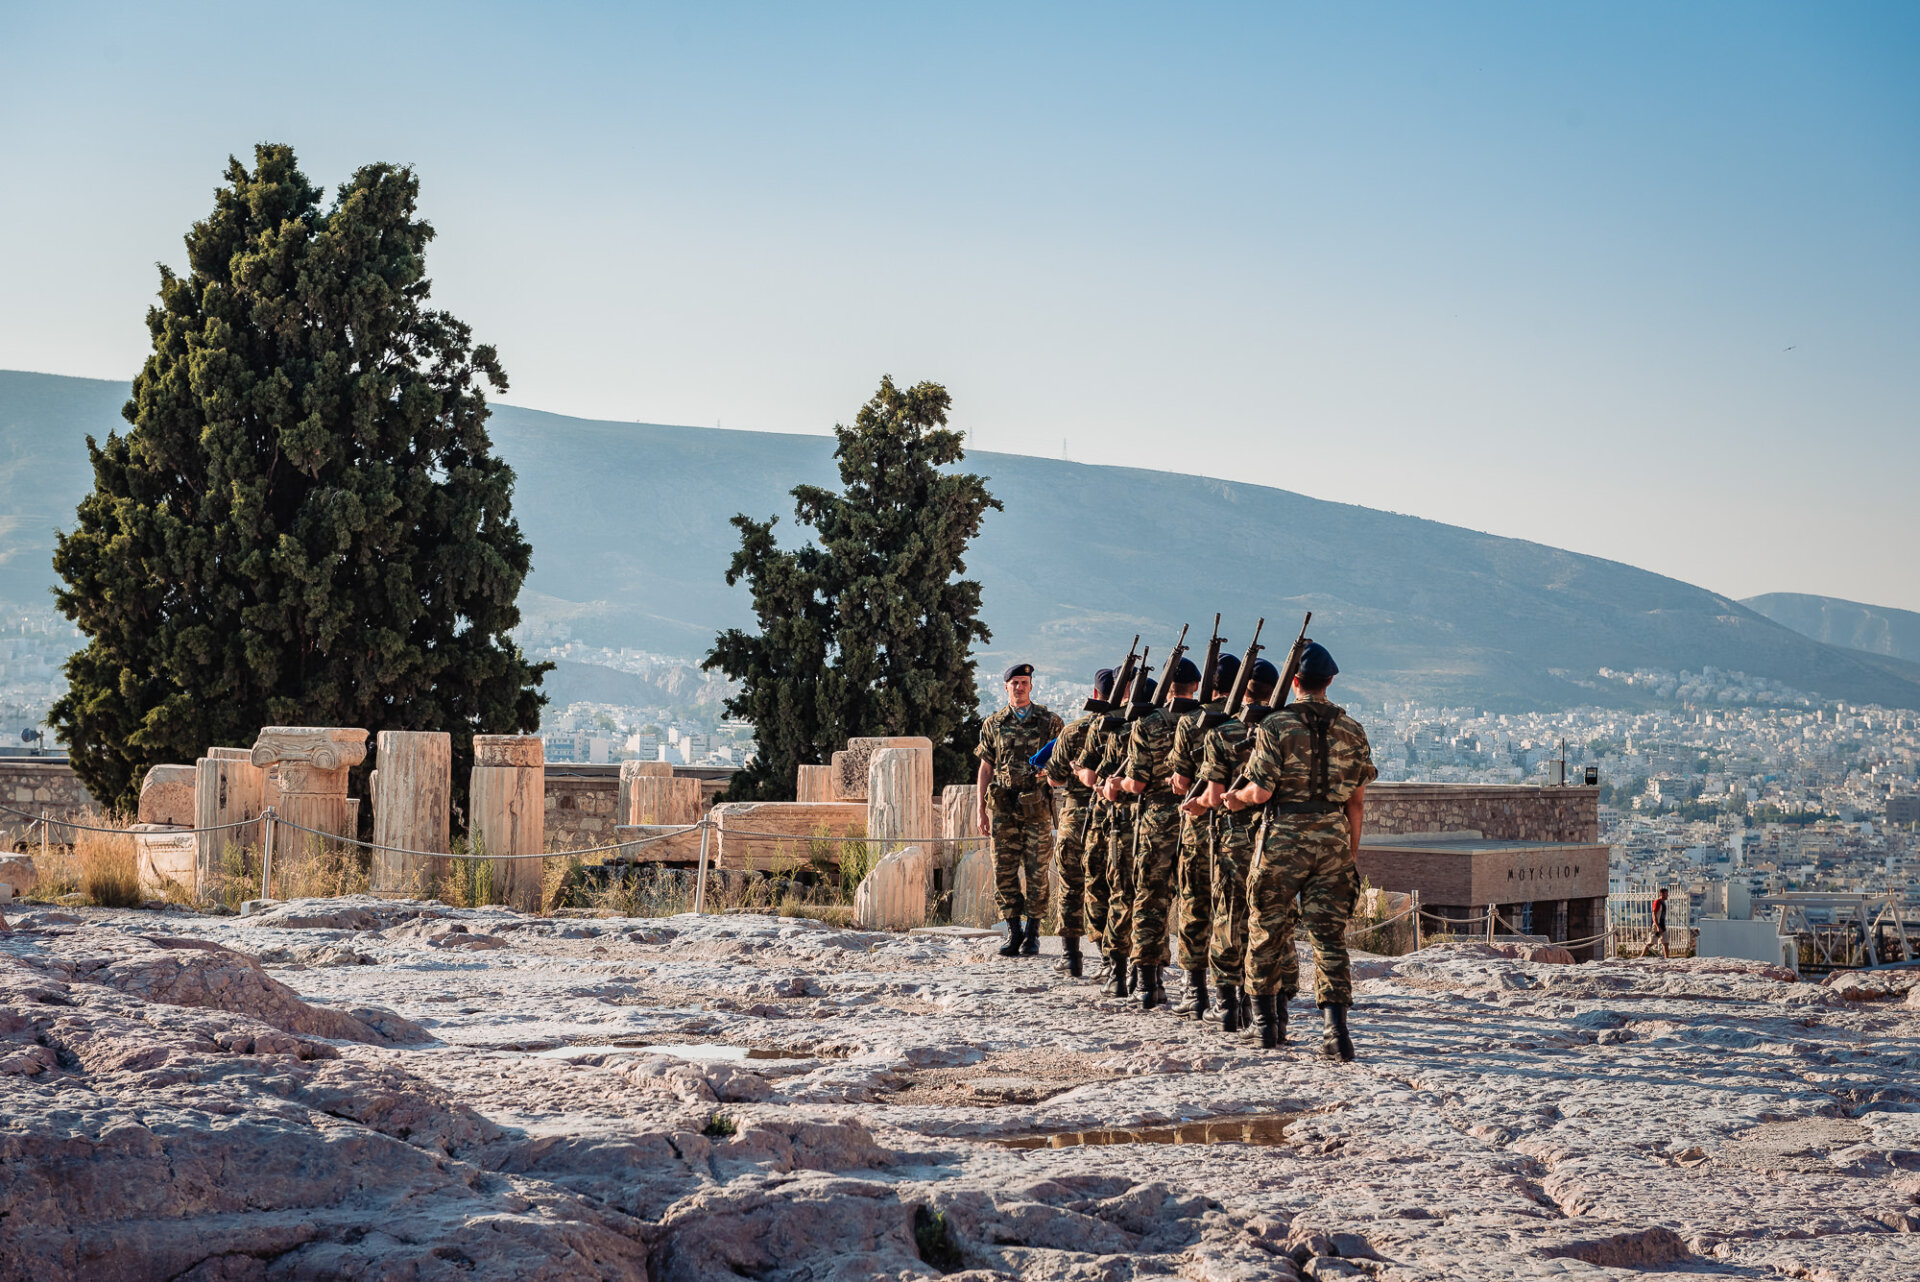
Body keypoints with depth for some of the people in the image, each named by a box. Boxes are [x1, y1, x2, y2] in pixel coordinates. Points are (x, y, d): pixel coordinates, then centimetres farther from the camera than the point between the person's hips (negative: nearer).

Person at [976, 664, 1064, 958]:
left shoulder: (1049, 722, 5)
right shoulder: (993, 724, 9)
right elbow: (985, 768, 11)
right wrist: (981, 810, 6)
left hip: (1037, 809, -2)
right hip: (1003, 809, 2)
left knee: (1036, 872, 0)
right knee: (1004, 872, 1)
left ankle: (1032, 934, 8)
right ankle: (1013, 932, 9)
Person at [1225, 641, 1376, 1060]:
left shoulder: (1276, 726, -8)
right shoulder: (1352, 731, 4)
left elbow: (1261, 792, -11)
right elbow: (1357, 798, 6)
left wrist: (1237, 796, 10)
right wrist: (1351, 852, 14)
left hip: (1284, 837, -3)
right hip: (1333, 837, 3)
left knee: (1266, 930, 13)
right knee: (1330, 934, 2)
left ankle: (1267, 1021, 22)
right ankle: (1336, 1029, -11)